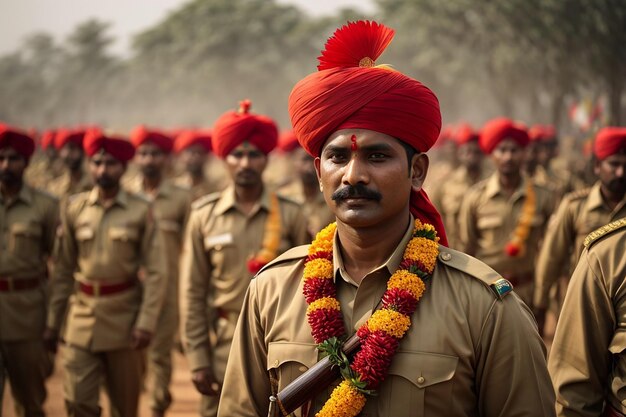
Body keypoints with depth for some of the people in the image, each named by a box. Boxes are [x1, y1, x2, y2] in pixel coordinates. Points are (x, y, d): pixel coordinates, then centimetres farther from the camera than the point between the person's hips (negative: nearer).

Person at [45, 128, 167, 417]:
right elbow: (63, 270, 7)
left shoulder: (140, 211, -3)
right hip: (81, 314, 1)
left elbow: (155, 272, -5)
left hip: (123, 315, -1)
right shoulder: (74, 209, 3)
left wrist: (146, 322, -13)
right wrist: (52, 322, 6)